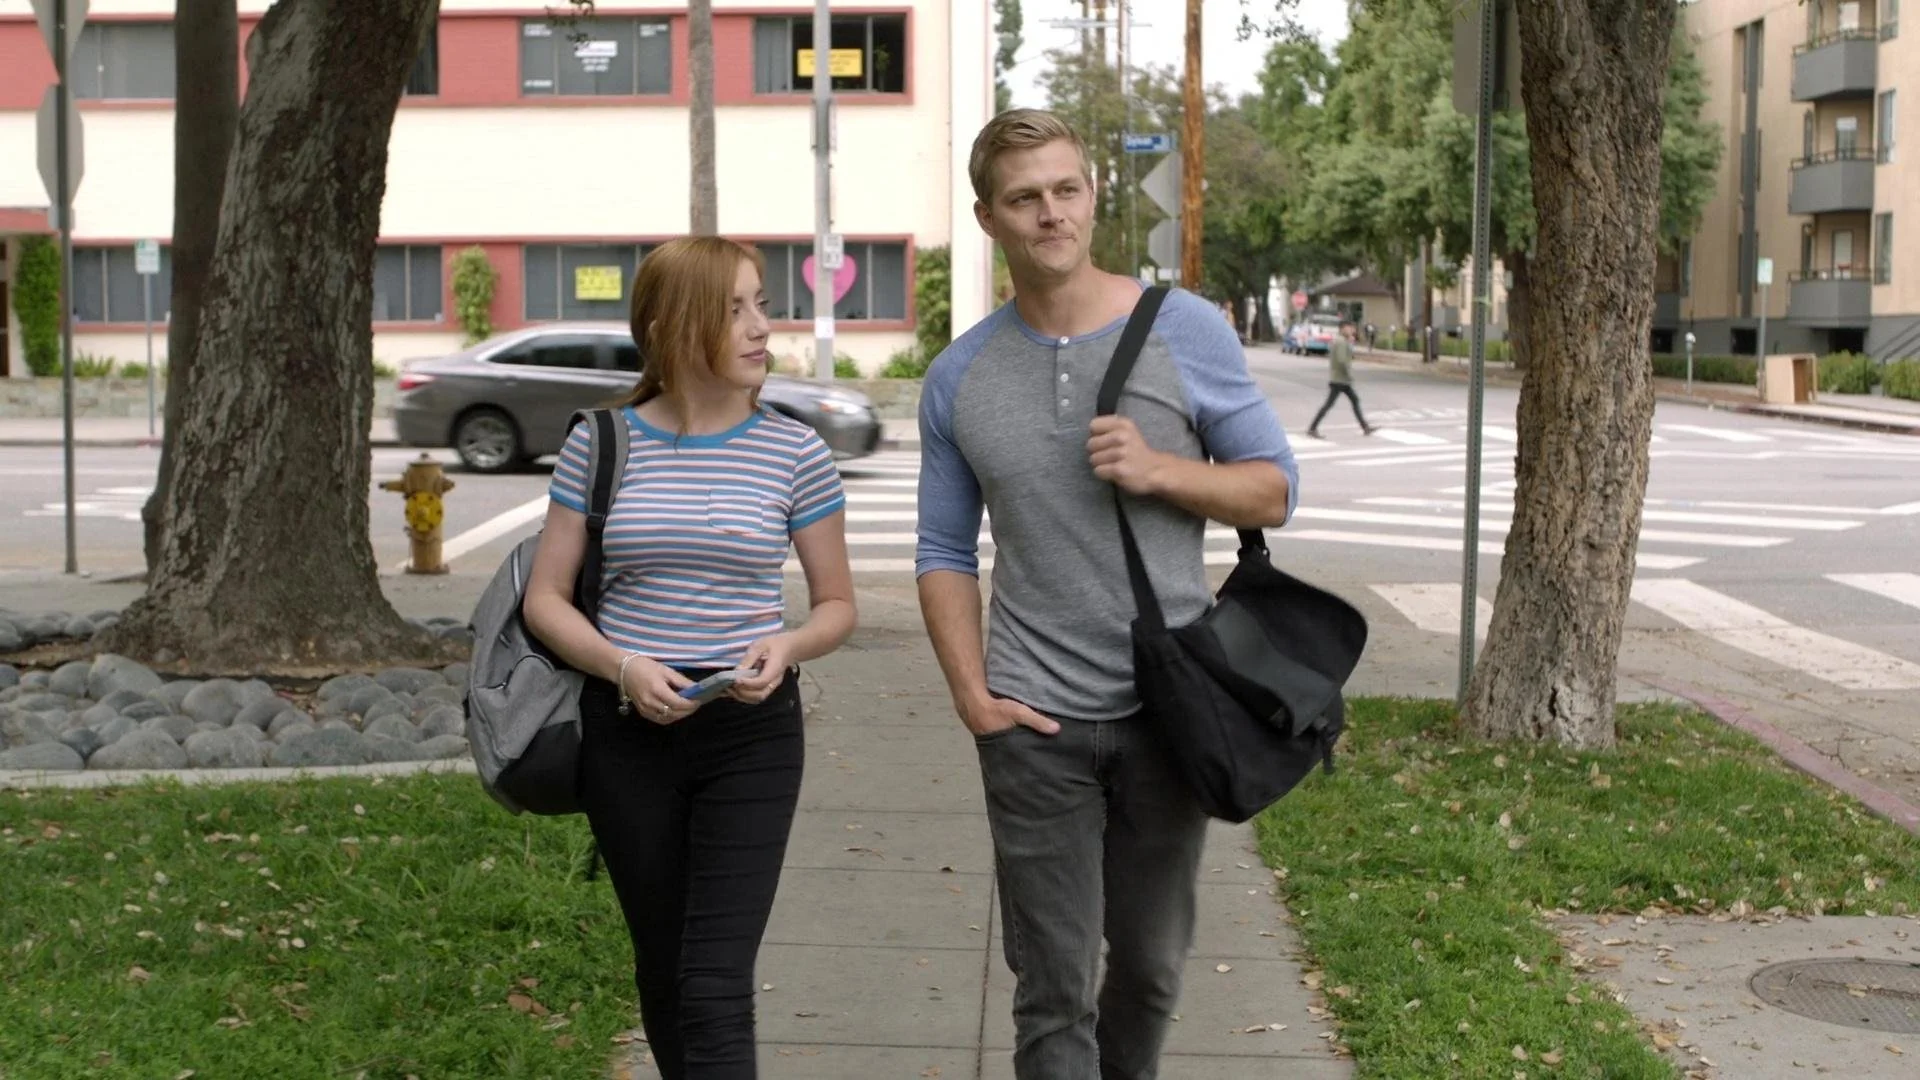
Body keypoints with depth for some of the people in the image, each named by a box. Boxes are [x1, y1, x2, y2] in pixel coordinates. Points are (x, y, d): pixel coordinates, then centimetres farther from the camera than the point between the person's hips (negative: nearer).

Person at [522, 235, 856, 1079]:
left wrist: (789, 645, -16)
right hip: (628, 730, 2)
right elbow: (545, 598, 3)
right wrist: (621, 667, -15)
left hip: (752, 734, -1)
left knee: (717, 990, -8)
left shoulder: (793, 452, -2)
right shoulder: (600, 446, -1)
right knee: (662, 973, 14)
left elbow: (836, 604, 7)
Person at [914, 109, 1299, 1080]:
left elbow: (1273, 488, 1)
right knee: (1053, 989, 3)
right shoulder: (959, 377, 2)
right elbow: (944, 552, 7)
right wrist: (971, 694, -4)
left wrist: (1160, 472, -17)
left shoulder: (1184, 330, -3)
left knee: (1150, 964, 16)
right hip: (1035, 720, 0)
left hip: (1168, 707, 0)